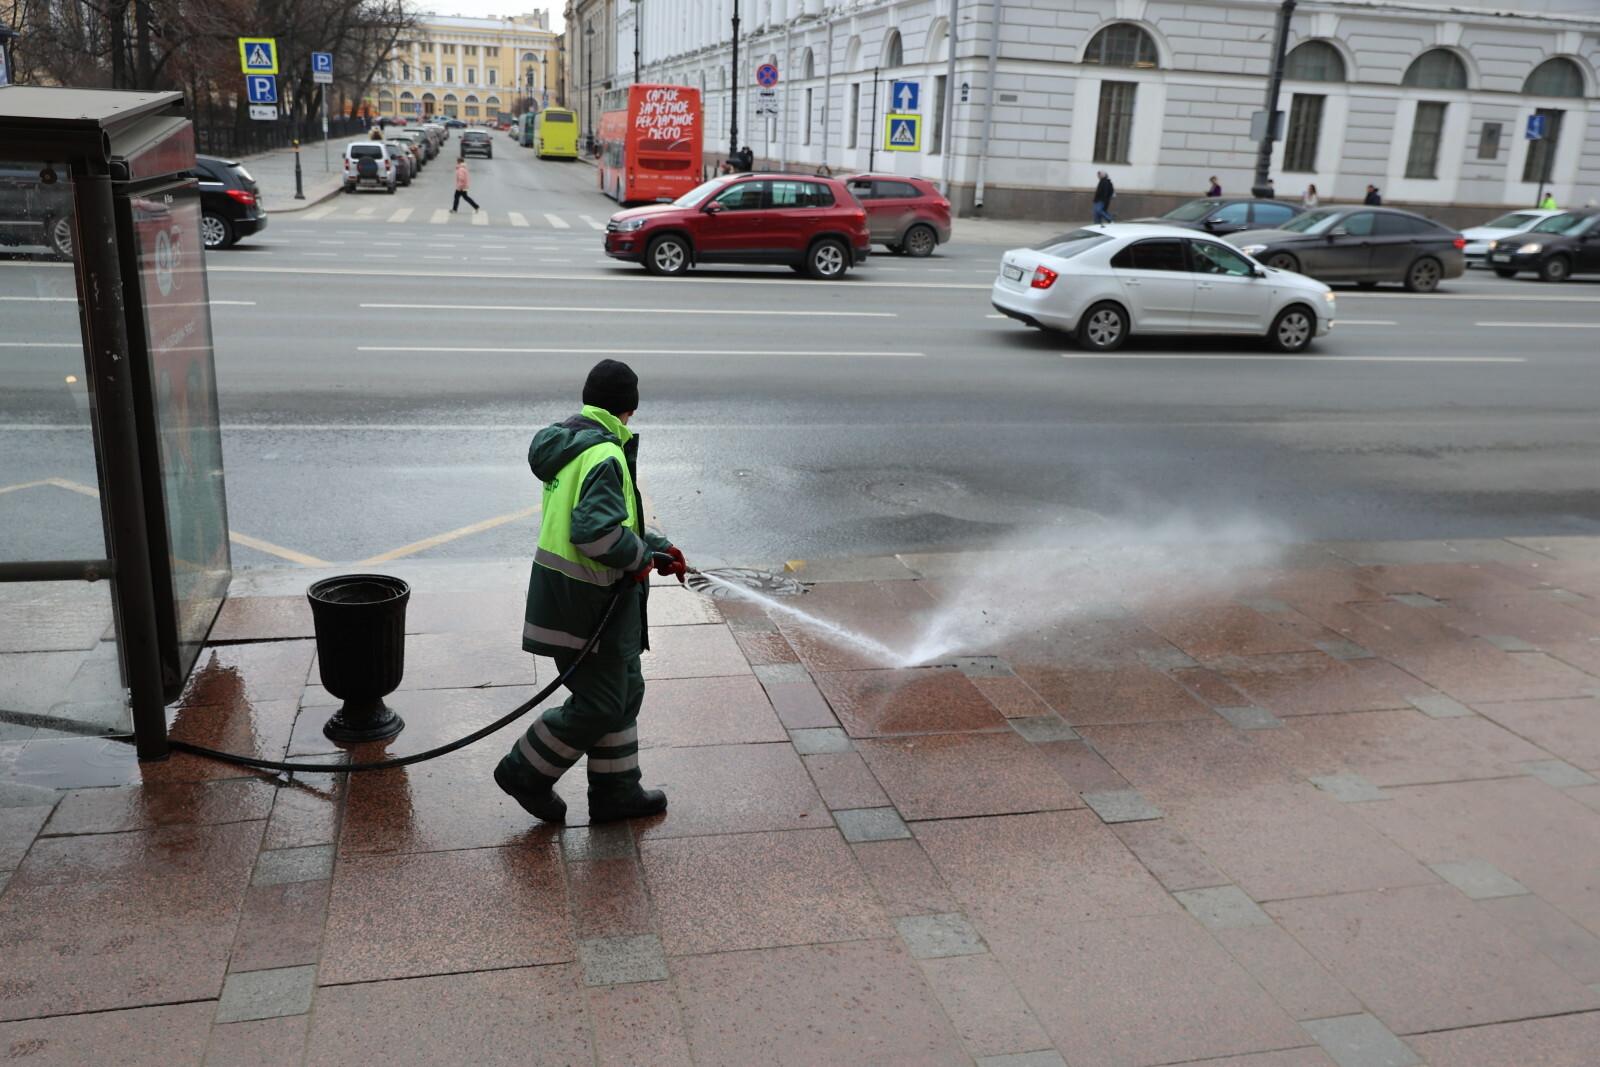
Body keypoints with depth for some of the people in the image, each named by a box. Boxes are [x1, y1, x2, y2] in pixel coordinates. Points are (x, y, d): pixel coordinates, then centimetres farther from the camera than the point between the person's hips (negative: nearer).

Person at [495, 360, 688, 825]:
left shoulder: (570, 443, 12)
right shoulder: (604, 456, -21)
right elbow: (598, 531, -32)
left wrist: (656, 546, 13)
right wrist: (642, 556, -15)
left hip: (585, 595, 11)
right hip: (586, 599, -11)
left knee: (625, 689, 18)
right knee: (599, 704, 2)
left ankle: (616, 791, 28)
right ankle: (525, 773, 18)